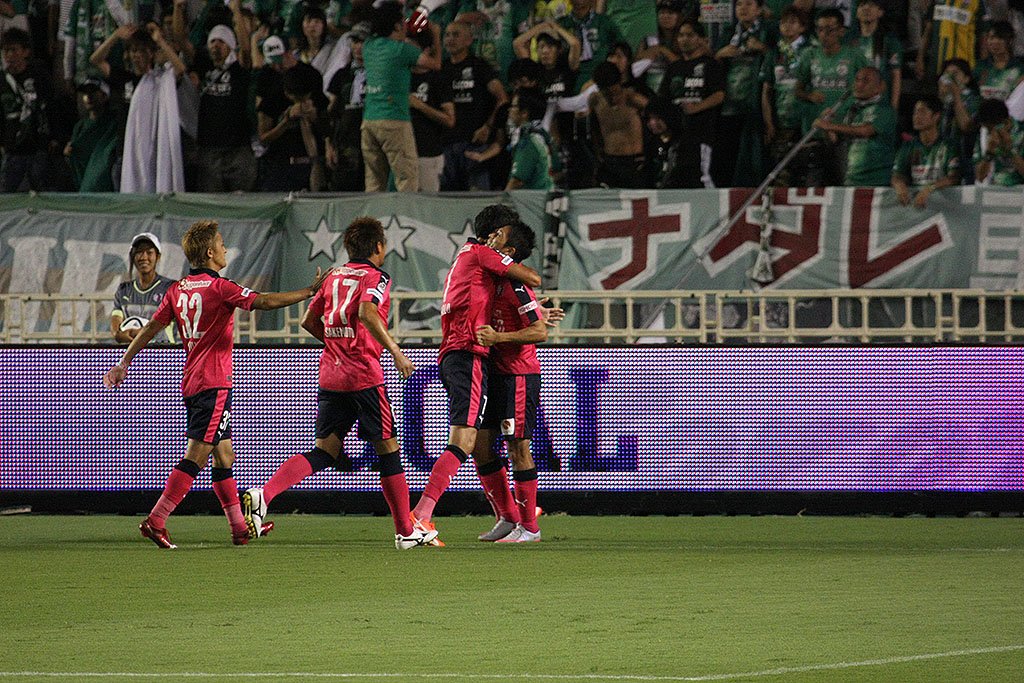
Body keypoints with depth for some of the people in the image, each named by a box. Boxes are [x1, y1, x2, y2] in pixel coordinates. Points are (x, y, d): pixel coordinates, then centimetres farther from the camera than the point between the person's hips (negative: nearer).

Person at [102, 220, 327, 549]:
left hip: (191, 382, 8)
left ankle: (240, 527, 16)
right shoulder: (219, 287, -11)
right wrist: (309, 291, -11)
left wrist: (124, 363, 15)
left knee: (223, 454, 13)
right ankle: (155, 521, -15)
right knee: (196, 455, -10)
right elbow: (264, 301, -17)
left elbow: (151, 328, 10)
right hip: (213, 382, -8)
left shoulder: (177, 290, 9)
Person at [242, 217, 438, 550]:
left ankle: (263, 494, -15)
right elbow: (367, 312, -24)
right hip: (364, 375, -6)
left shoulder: (334, 277, 15)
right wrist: (395, 351, -24)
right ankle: (406, 532, 11)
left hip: (330, 374, 6)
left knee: (325, 452, 6)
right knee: (388, 448, 5)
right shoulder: (375, 277, -5)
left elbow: (309, 321, 20)